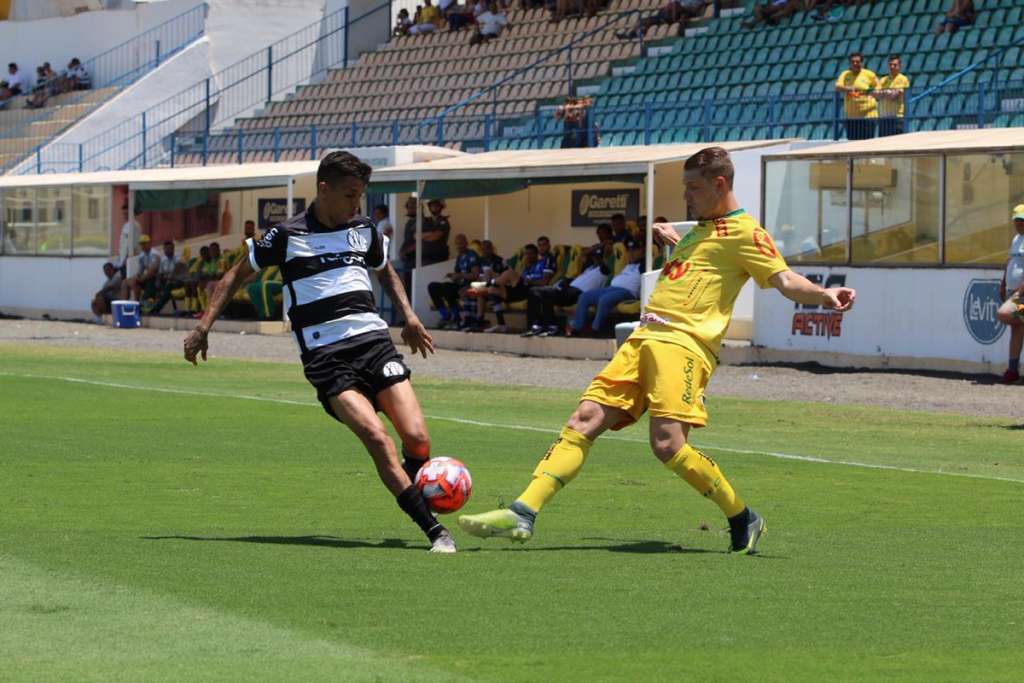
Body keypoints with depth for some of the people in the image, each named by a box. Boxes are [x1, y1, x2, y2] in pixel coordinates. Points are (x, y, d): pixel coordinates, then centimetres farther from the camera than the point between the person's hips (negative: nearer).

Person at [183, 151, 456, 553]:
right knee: (377, 439, -23)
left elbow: (386, 272, 35)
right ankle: (434, 531, -22)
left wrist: (409, 316, 22)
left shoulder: (364, 231, 14)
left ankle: (419, 502, 17)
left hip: (374, 341, 4)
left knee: (417, 439, -12)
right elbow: (237, 275, 12)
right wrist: (204, 325, 6)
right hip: (325, 355, -4)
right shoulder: (287, 236, 1)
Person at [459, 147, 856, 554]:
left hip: (684, 342, -9)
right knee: (584, 421, -1)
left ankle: (744, 521, -4)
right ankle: (523, 513, -6)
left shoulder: (743, 231, -1)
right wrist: (659, 231, 34)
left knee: (668, 444, -22)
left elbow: (784, 280, -14)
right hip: (645, 338, 9)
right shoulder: (700, 229, 26)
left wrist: (824, 296, -29)